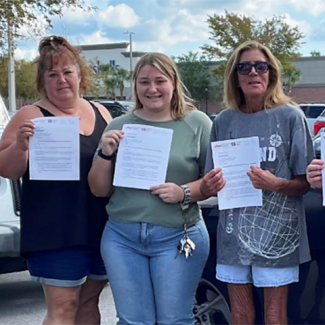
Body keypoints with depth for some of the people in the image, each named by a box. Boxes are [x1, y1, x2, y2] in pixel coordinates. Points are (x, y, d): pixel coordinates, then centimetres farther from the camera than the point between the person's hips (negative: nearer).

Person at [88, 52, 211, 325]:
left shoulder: (197, 123, -1)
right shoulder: (119, 126, 6)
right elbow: (99, 190, 8)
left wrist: (185, 193, -18)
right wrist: (105, 154, -9)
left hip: (178, 237, -2)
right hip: (121, 237, 3)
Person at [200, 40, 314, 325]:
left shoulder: (290, 116, -6)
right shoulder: (224, 121, 4)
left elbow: (305, 183, -3)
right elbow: (211, 185, 9)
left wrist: (277, 185, -24)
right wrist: (209, 187, -15)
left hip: (276, 232, -3)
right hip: (234, 233, 3)